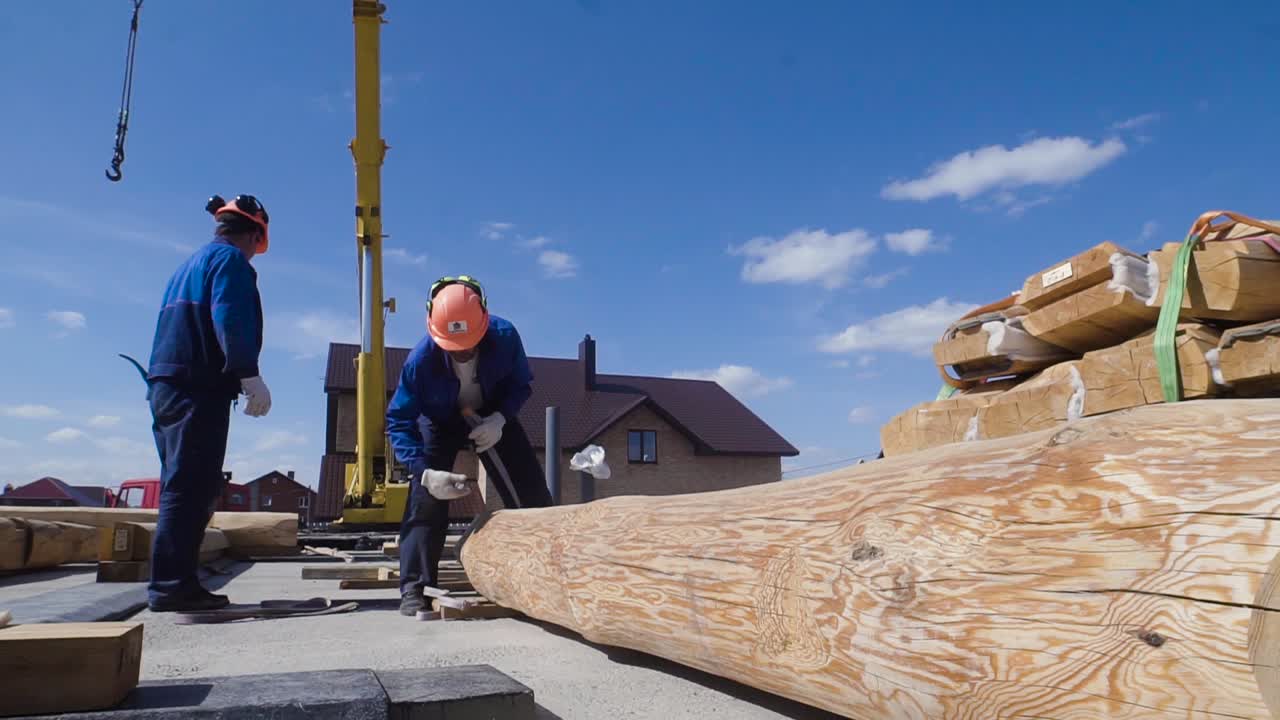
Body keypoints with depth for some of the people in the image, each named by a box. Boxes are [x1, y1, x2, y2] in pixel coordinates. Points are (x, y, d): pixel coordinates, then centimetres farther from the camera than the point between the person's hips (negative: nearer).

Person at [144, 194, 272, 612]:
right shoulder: (231, 260, -2)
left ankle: (174, 583, 15)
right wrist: (249, 374, -22)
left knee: (195, 488, 12)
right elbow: (230, 318, -17)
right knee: (189, 488, -9)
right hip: (198, 389, -9)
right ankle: (171, 586, -9)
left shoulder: (190, 264, 26)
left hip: (166, 385, 9)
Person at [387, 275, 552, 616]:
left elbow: (521, 383, -12)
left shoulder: (504, 336, -32)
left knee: (532, 494, -1)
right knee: (425, 501, -17)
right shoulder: (421, 359, -35)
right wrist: (425, 472, -39)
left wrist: (499, 419, -31)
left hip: (492, 417, 2)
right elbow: (399, 421, -26)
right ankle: (413, 588, -7)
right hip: (439, 422, -1)